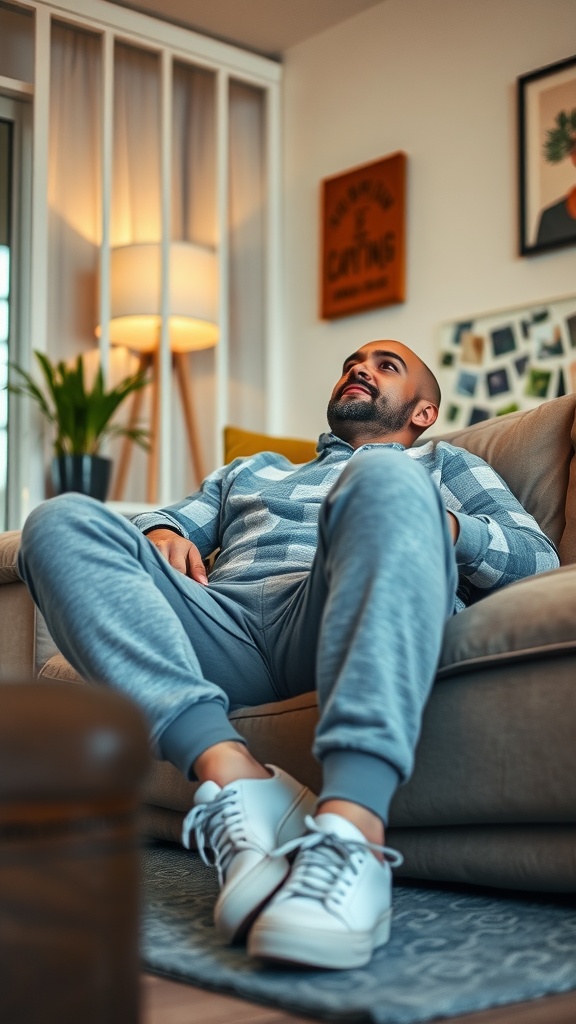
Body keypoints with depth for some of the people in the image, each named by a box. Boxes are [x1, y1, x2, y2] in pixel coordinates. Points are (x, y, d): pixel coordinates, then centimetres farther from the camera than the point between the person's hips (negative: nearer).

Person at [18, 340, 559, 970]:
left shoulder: (444, 464, 33)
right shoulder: (251, 472, 43)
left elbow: (539, 558, 17)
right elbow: (172, 519, 31)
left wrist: (444, 525, -4)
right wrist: (161, 534, 5)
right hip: (225, 623, 3)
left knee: (385, 479, -33)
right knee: (61, 520, -19)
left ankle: (350, 831, -51)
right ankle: (233, 778, -38)